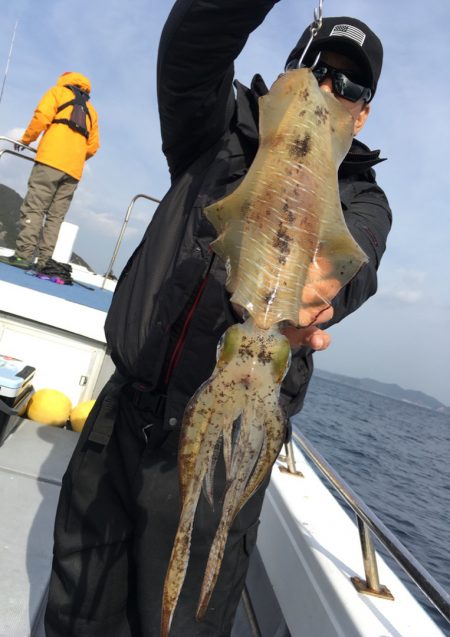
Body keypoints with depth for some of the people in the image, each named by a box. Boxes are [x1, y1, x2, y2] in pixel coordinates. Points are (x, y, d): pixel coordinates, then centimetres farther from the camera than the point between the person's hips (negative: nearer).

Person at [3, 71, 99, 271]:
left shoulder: (58, 91, 15)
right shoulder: (91, 110, 29)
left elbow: (42, 117, -1)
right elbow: (93, 146, 20)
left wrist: (25, 140, 10)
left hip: (51, 160, -5)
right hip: (74, 170, 5)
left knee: (33, 208, -8)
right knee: (55, 216, 3)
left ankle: (24, 254, -18)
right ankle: (44, 261, -4)